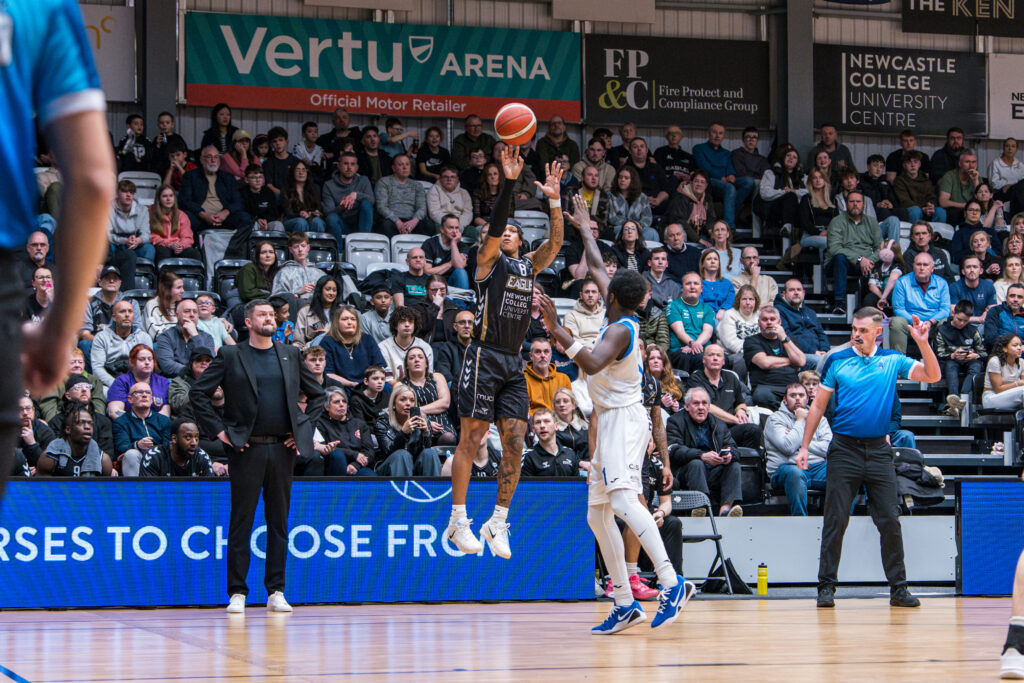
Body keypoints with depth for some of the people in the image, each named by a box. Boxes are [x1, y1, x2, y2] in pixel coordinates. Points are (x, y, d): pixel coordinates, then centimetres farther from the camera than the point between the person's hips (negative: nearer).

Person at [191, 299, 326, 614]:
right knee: (241, 521, -1)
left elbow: (316, 395, 20)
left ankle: (276, 592, 10)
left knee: (279, 522, 5)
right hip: (246, 449, -3)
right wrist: (219, 430, -5)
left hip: (283, 449, 3)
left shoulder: (290, 355, 12)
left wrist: (304, 428, 8)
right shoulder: (230, 356, 2)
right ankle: (237, 593, 2)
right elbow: (198, 393, 1)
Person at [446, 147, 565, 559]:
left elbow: (555, 243, 4)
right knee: (471, 440, -4)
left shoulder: (529, 266, 18)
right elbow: (493, 228, -14)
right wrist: (509, 182, -24)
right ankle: (458, 521, 2)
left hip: (514, 363, 5)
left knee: (514, 443, -1)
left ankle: (497, 524, 6)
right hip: (485, 357, -5)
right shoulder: (489, 260, 4)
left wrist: (554, 200, -7)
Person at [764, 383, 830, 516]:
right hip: (787, 467, -4)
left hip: (818, 468, 4)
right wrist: (800, 420, 3)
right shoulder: (775, 419, 11)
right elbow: (788, 447, -8)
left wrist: (801, 441, 0)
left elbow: (828, 448, 5)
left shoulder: (819, 418, 22)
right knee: (795, 473, -40)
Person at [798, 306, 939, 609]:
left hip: (878, 450, 1)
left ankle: (898, 587, 6)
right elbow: (818, 406, 7)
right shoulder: (836, 362, 2)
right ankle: (826, 586, 5)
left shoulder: (892, 361, 5)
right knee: (835, 521, -1)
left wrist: (922, 343, -16)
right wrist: (804, 446, 3)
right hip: (844, 449, -1)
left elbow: (932, 376, -2)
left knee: (890, 521, -1)